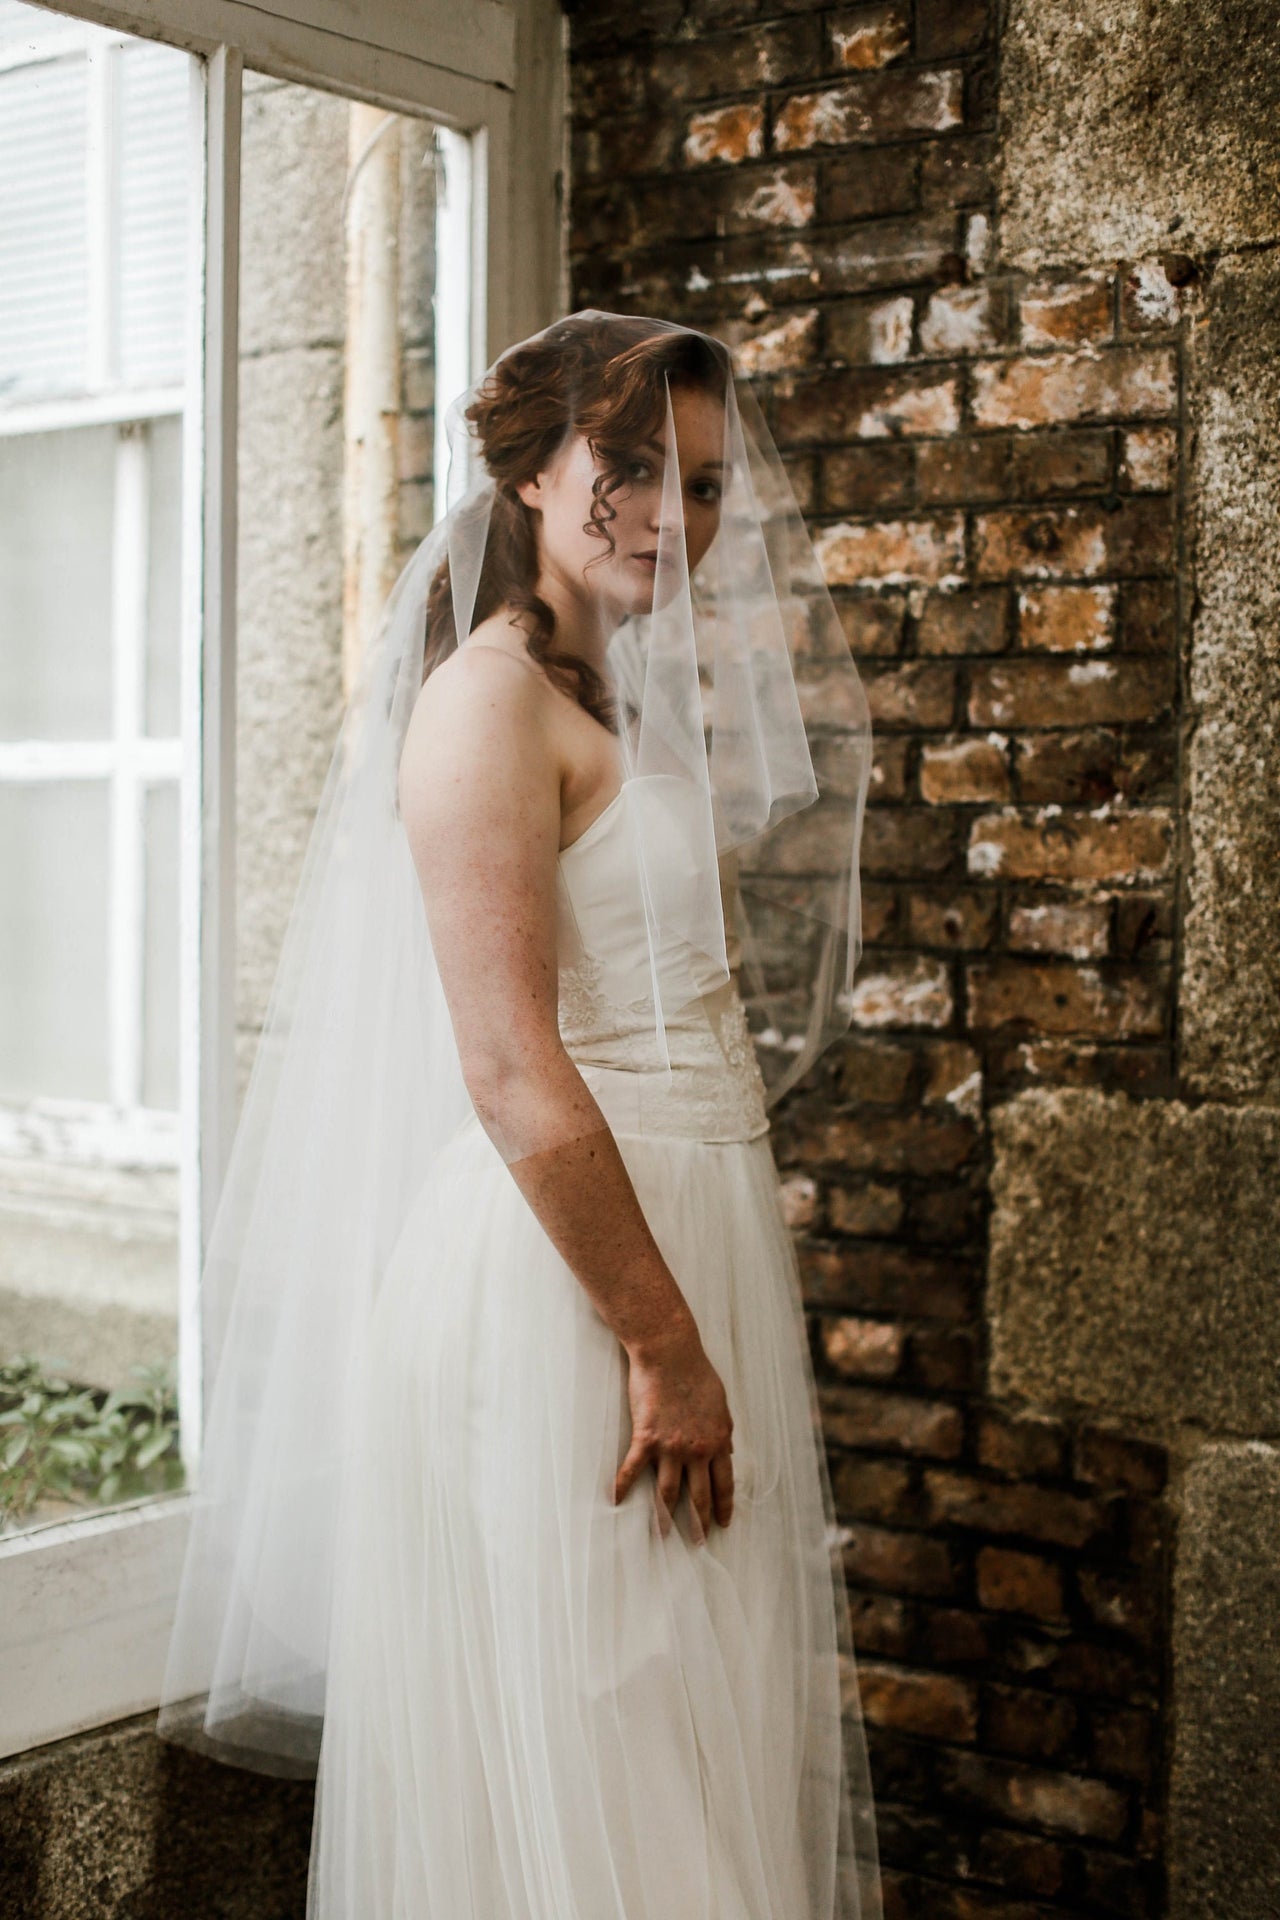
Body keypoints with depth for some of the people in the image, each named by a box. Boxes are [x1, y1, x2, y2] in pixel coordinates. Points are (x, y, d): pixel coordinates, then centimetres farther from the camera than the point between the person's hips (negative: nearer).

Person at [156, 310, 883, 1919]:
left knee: (682, 1758, 16)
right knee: (576, 1768, 0)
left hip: (679, 1228, 9)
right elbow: (514, 1077, -20)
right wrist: (664, 1345, -18)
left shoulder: (620, 705, 18)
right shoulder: (493, 695, -11)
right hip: (560, 1261, -9)